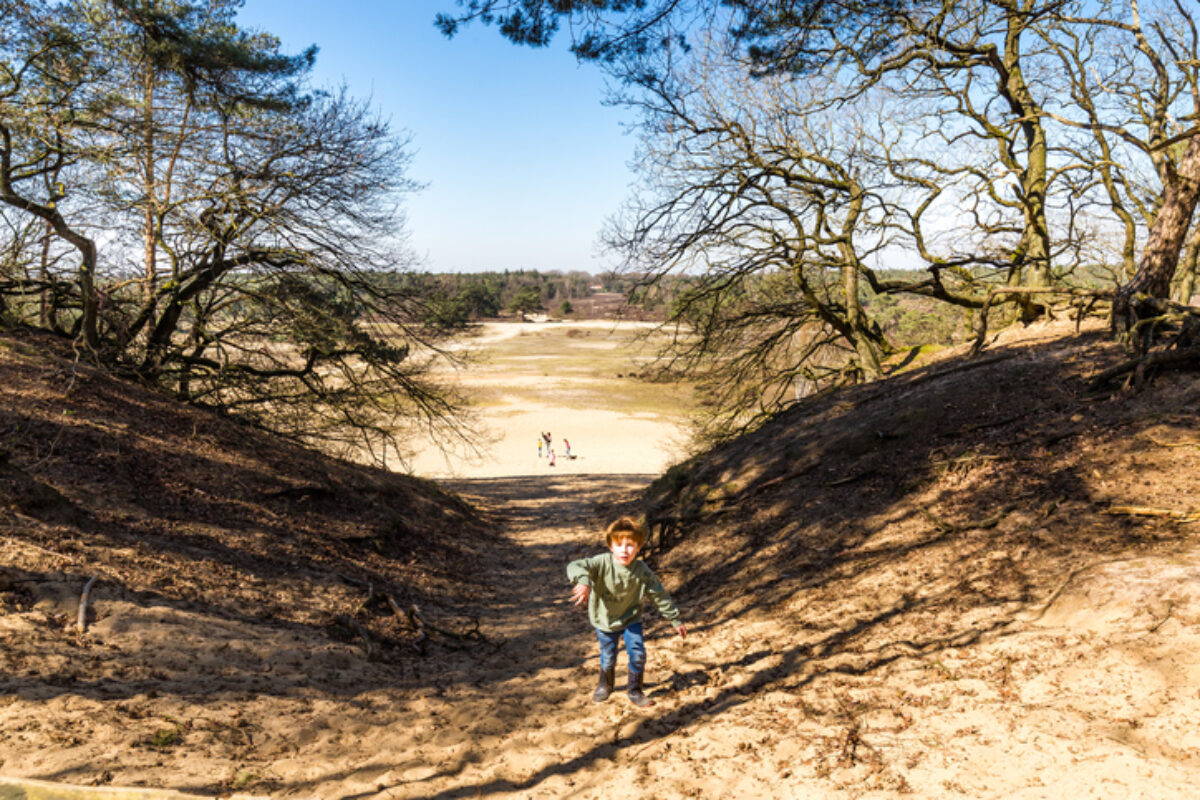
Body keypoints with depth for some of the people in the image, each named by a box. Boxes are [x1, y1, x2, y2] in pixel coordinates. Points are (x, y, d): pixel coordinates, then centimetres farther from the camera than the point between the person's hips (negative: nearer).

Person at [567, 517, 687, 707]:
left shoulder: (642, 572, -20)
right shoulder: (602, 563, -27)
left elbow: (660, 595, -9)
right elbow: (575, 566, -37)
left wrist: (675, 620, -2)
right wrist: (583, 582, -60)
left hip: (630, 618, 1)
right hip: (604, 619, -1)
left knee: (637, 654, -6)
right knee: (608, 658, 13)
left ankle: (634, 691, 18)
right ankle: (605, 685, 44)